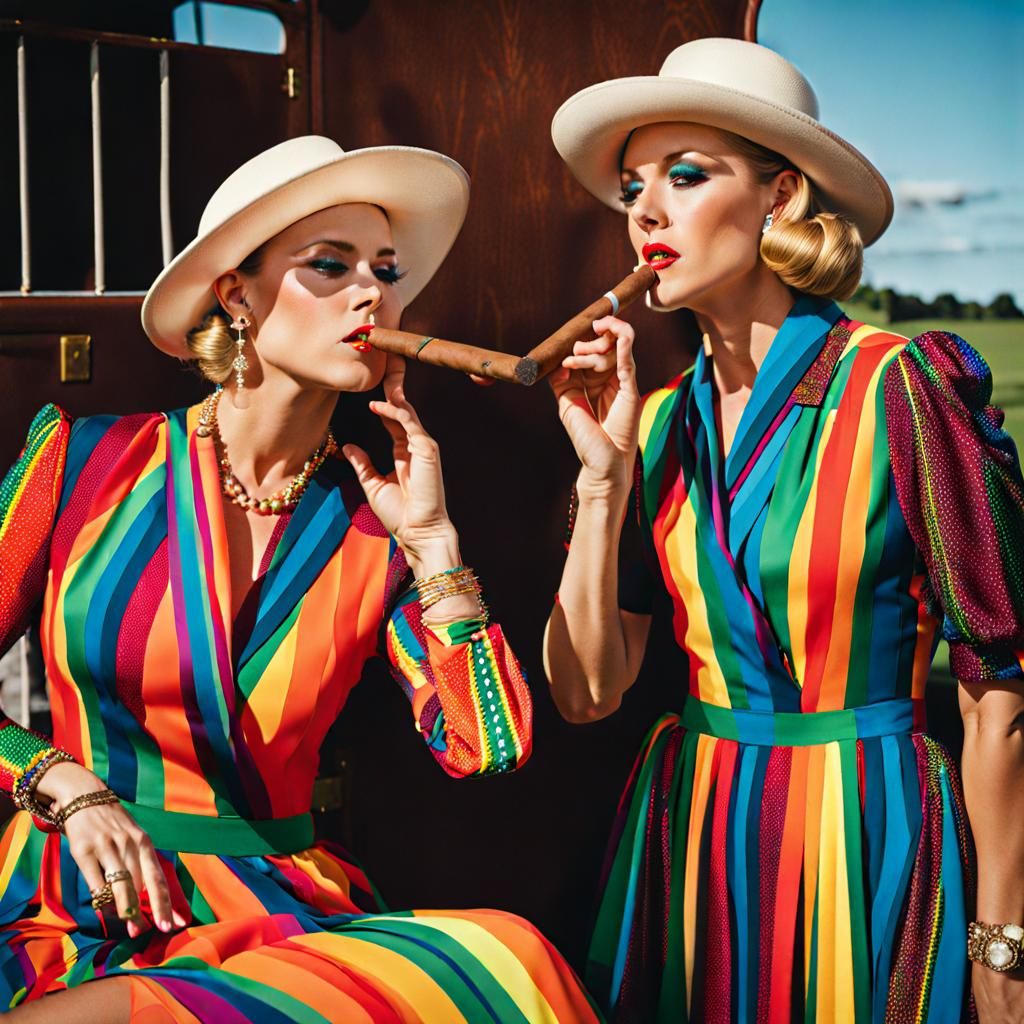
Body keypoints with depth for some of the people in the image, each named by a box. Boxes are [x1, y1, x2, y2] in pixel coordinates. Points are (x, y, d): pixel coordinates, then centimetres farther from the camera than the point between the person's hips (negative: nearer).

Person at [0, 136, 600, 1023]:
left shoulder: (377, 525, 6)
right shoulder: (85, 461, 1)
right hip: (76, 908, -5)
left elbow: (485, 747, -2)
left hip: (282, 911, 6)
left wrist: (430, 537, -2)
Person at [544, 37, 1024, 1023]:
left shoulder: (899, 389, -13)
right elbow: (585, 691, -1)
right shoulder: (661, 423, 3)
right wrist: (604, 476, -11)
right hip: (687, 835, 5)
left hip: (864, 838, -4)